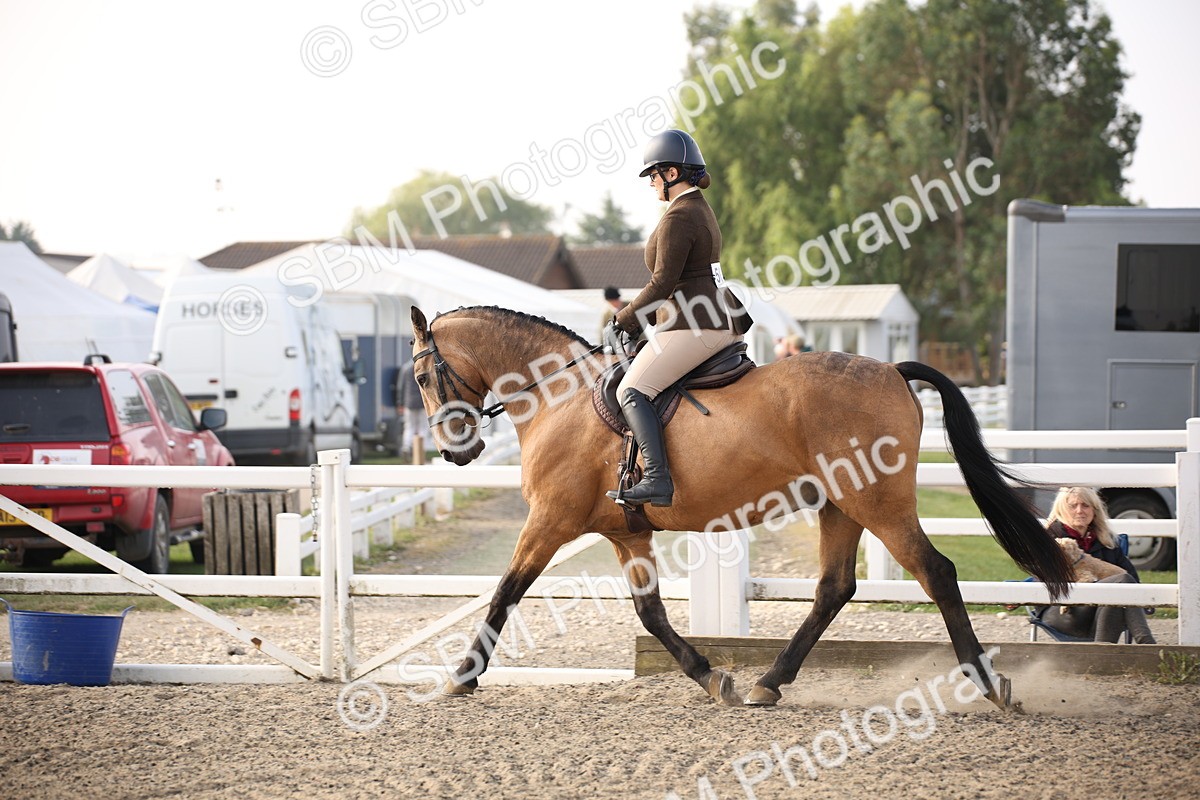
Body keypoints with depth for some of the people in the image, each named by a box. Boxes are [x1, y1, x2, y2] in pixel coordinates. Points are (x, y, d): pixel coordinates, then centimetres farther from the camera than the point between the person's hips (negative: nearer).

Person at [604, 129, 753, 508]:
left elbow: (663, 282, -18)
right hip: (720, 321, 11)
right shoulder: (701, 209, 19)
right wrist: (639, 317, 19)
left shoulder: (678, 218, -14)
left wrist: (625, 319, -6)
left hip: (694, 325, -11)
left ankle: (657, 479, -29)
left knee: (632, 391, -16)